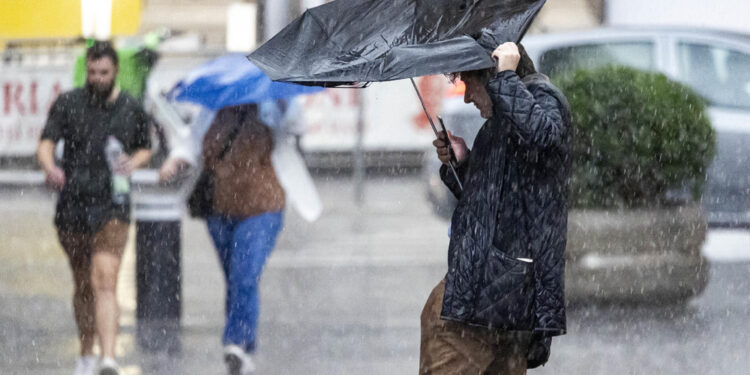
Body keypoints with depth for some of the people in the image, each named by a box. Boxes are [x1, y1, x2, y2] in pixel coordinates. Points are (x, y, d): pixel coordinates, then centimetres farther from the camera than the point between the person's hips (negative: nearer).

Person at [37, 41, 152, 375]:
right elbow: (46, 143, -9)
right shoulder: (67, 104, 1)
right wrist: (49, 166, -32)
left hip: (112, 207, -2)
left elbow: (146, 148, 19)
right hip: (72, 206, 2)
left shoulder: (131, 109, 5)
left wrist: (133, 162, -5)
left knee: (105, 281, -19)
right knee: (83, 285, 16)